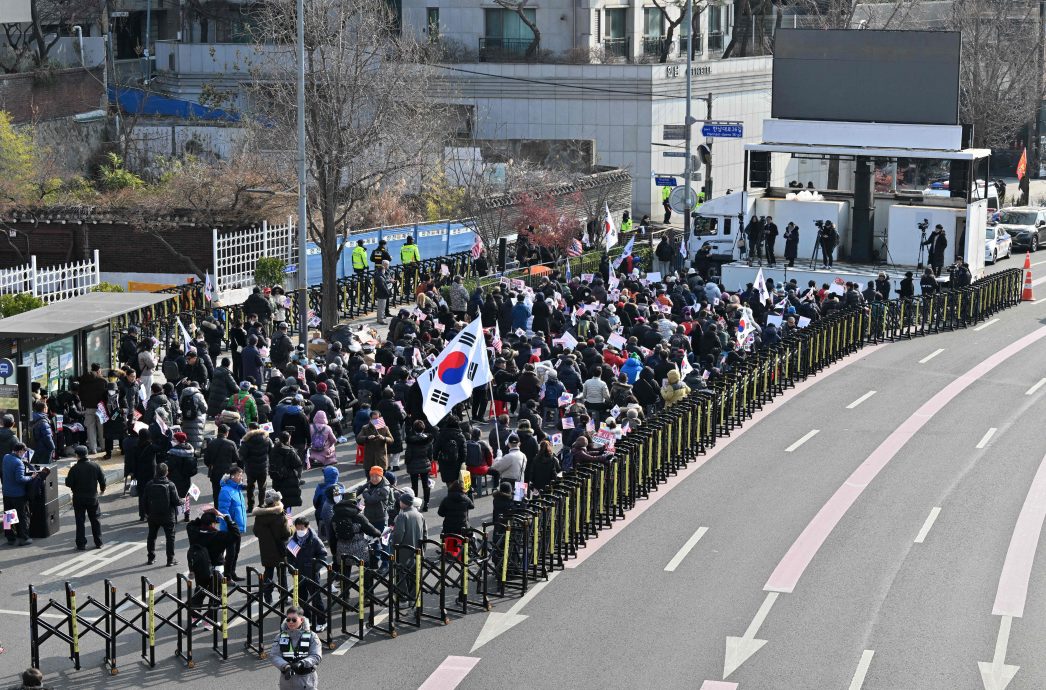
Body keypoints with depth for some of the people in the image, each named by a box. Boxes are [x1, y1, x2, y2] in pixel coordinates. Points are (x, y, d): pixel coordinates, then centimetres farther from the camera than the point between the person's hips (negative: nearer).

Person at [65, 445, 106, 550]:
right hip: (93, 497, 3)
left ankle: (81, 544, 3)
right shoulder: (95, 466, -4)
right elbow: (102, 479, 3)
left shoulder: (75, 468, -15)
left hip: (79, 498, -3)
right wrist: (102, 489, 22)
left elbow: (68, 483, -13)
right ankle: (98, 542, 16)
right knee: (95, 520, 14)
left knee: (80, 521, 4)